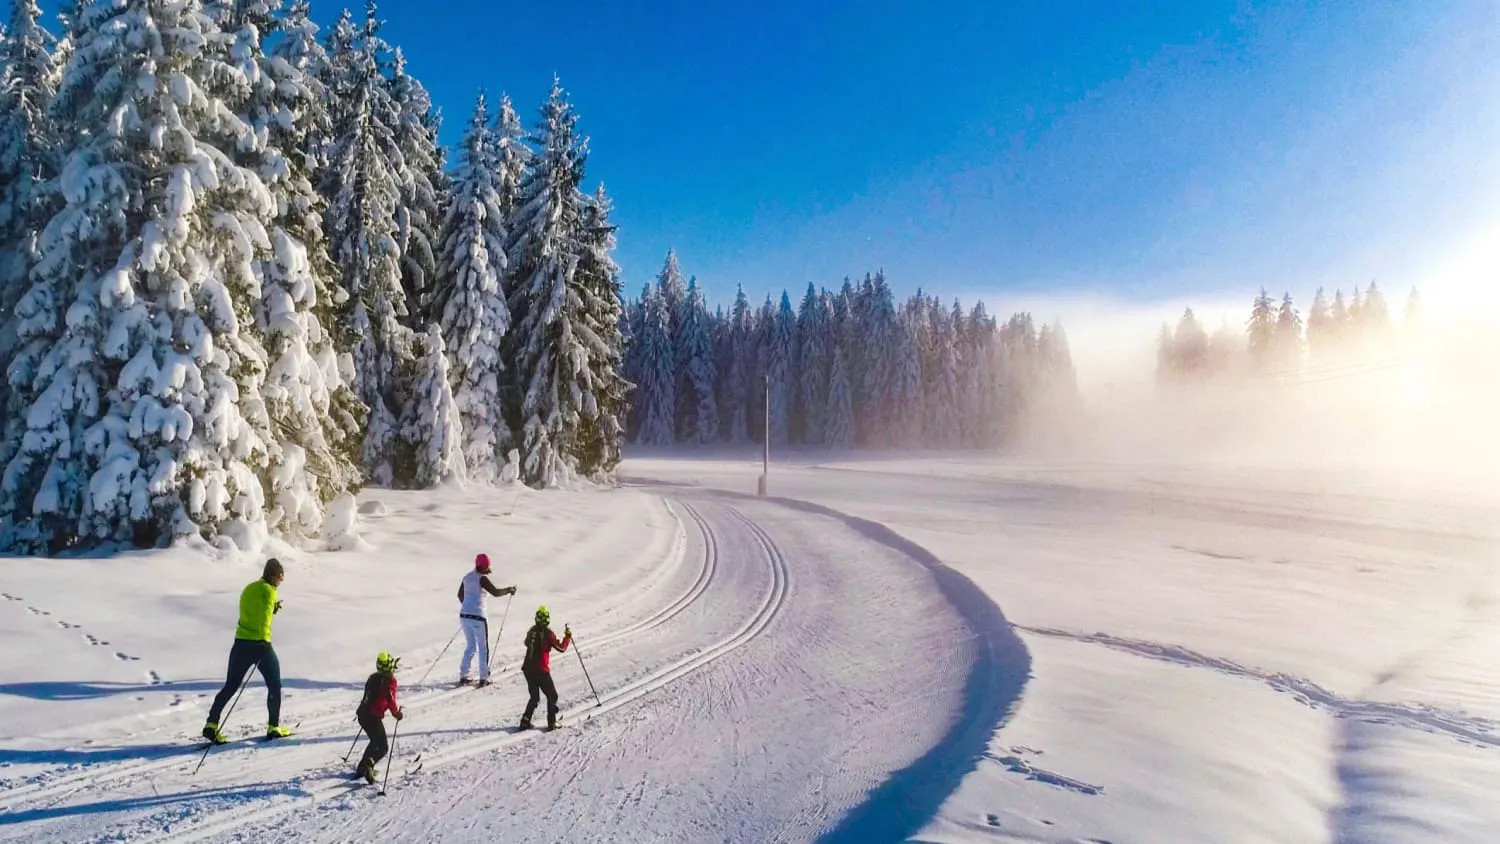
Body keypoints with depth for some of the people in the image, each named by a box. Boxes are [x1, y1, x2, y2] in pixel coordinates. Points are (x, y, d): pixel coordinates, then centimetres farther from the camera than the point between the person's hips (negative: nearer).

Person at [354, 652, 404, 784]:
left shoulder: (373, 678, 11)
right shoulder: (390, 681, -11)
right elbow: (391, 701, -12)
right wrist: (397, 714, 1)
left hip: (363, 715, 8)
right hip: (374, 718, -8)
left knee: (375, 742, 27)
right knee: (383, 747, -1)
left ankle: (362, 767, 28)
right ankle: (368, 765, -26)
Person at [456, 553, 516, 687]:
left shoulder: (467, 577, 11)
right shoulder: (482, 578, -13)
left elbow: (460, 594, 23)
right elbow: (496, 592, -21)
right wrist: (509, 590, -5)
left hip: (464, 615, 7)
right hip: (478, 617, -7)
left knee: (470, 647, 19)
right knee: (483, 648, 7)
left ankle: (463, 676, 17)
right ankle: (483, 678, 10)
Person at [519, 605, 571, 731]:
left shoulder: (532, 631, 5)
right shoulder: (548, 633, -13)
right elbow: (561, 648, -7)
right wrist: (568, 636, 5)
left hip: (528, 668, 6)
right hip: (541, 670, -6)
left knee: (534, 697, 20)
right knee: (552, 696, 9)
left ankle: (526, 720, 11)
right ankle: (552, 722, 5)